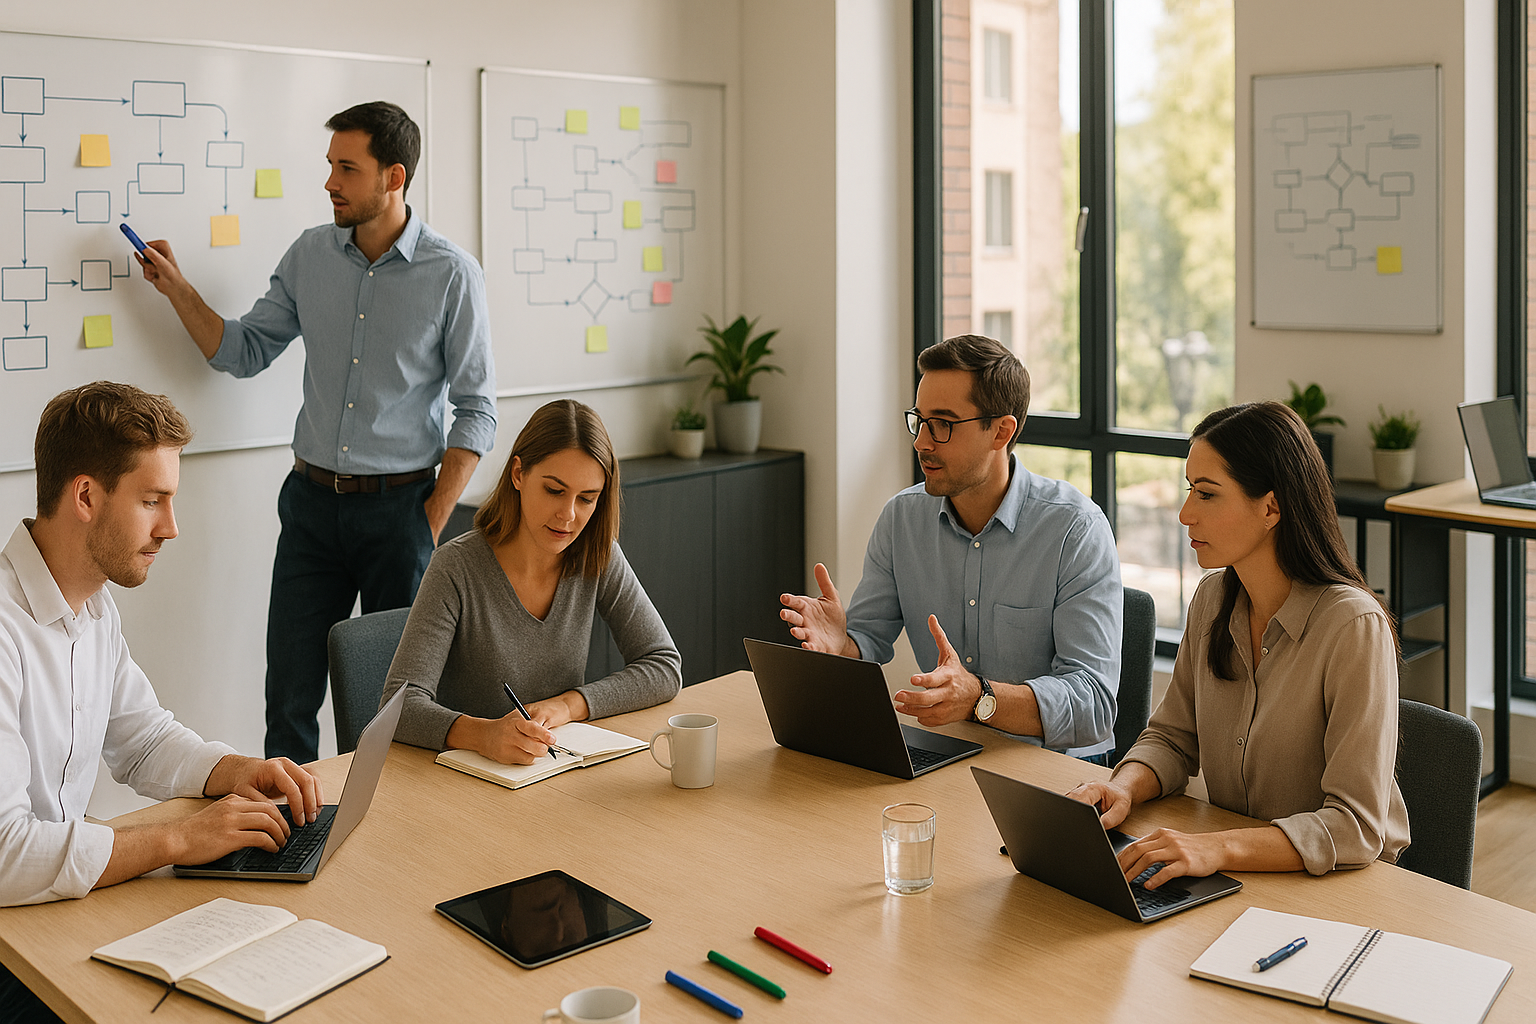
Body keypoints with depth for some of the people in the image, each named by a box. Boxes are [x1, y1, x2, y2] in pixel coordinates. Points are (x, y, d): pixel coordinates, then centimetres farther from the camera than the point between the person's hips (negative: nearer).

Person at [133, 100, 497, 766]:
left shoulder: (452, 274, -7)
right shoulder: (310, 255, 5)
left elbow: (477, 410, -5)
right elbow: (243, 351, 14)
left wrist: (432, 521, -9)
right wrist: (177, 289, 1)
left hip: (398, 504, -3)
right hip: (313, 498, 4)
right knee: (290, 696, 5)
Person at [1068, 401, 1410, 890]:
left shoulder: (1354, 627, -20)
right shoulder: (1213, 600, 1)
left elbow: (1355, 827, -24)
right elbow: (1173, 739, 11)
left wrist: (1218, 848, -37)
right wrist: (1123, 789, -11)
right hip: (1236, 871, 6)